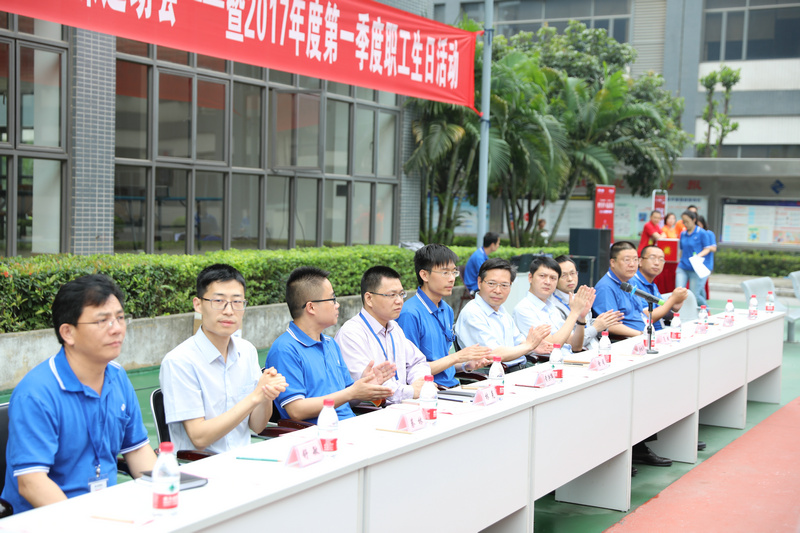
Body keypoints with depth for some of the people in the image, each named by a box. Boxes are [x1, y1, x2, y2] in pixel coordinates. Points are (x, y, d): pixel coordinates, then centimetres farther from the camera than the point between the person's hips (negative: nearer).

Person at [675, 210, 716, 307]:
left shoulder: (702, 233, -5)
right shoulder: (683, 234, 11)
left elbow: (707, 249, -6)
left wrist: (699, 255, -24)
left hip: (697, 269, -4)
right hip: (683, 268, 5)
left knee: (694, 295, -3)